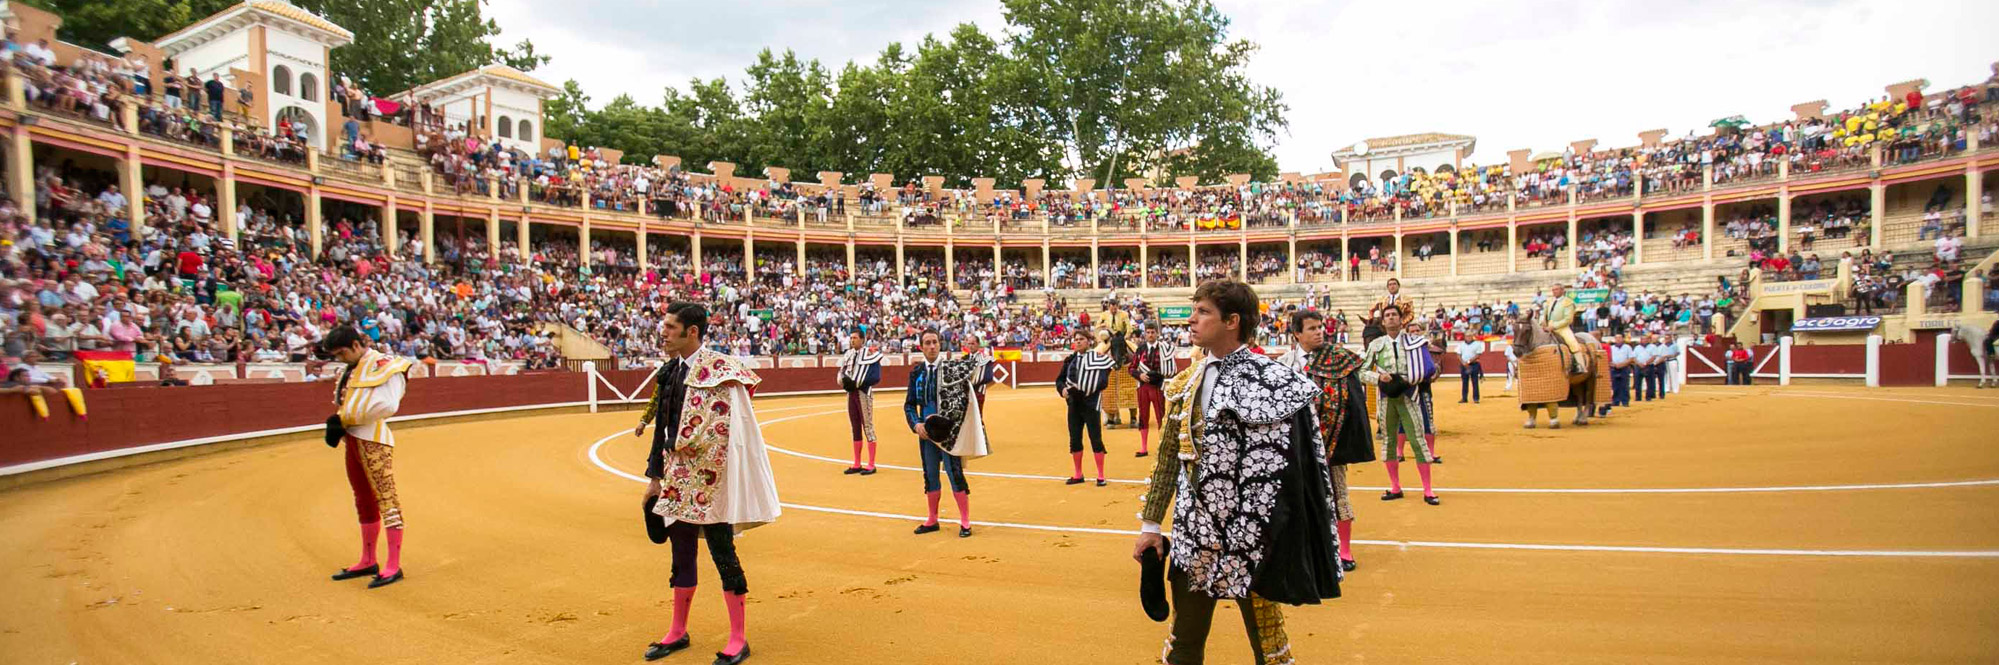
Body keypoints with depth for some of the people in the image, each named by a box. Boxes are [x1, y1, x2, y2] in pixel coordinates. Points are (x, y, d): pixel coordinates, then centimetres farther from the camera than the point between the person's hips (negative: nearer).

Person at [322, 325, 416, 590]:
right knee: (364, 501, 17)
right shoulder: (349, 371, 18)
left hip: (373, 440, -9)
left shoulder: (384, 365, -9)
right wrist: (337, 421, -5)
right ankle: (368, 562, 28)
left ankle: (393, 566, -10)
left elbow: (388, 405, -20)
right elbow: (342, 404, 17)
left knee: (387, 499, -10)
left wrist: (350, 416, -12)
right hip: (353, 440, 9)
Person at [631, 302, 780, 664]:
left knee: (722, 553, -1)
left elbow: (720, 433, -18)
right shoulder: (670, 372, 10)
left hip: (709, 481, -7)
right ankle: (678, 633, 30)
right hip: (679, 479, 8)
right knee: (682, 553, 16)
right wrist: (655, 476, 16)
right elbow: (663, 429, 15)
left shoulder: (717, 369, -13)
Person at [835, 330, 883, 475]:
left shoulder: (871, 353, -11)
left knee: (868, 427, -3)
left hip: (864, 393, -7)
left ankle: (871, 465, 2)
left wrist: (857, 383, -21)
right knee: (855, 429, 12)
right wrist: (843, 380, -6)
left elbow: (876, 377, -17)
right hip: (850, 393, 7)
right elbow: (842, 372, 16)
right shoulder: (849, 354, 10)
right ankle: (857, 464, 21)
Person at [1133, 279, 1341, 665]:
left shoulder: (1272, 381, -11)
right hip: (1193, 536, 6)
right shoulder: (1185, 383, 8)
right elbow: (1168, 458, 13)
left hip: (1249, 536, -5)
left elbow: (1293, 469, -11)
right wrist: (1150, 524, 11)